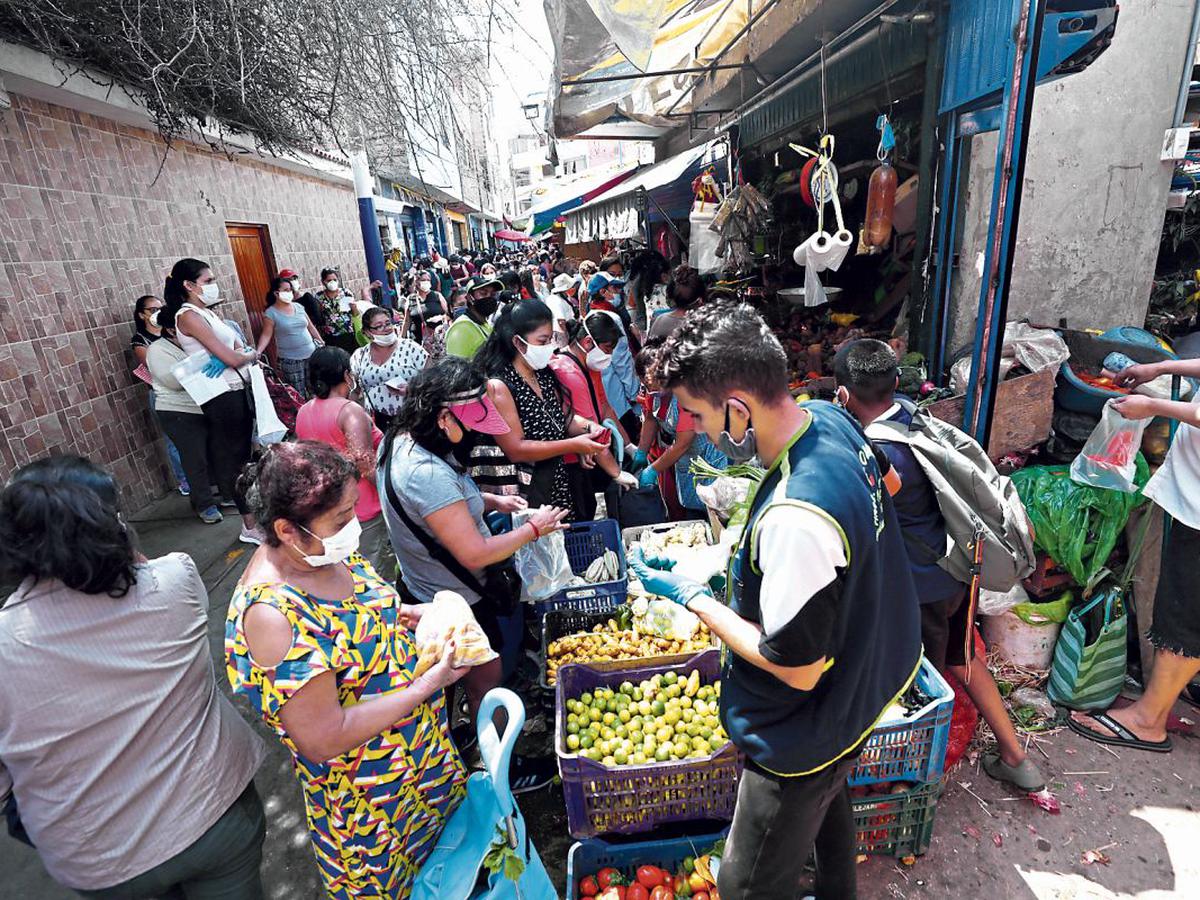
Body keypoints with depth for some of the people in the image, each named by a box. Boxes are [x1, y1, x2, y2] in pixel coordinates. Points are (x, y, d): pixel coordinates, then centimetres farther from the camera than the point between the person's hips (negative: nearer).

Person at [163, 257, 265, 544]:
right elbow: (231, 358, -20)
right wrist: (252, 354, -1)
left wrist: (242, 353, -10)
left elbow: (238, 347, 12)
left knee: (243, 455, 16)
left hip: (237, 390, 9)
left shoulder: (206, 313, 14)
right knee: (233, 459, -1)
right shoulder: (188, 316, -14)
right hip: (222, 396, -9)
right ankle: (251, 526, 8)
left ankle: (254, 515, 29)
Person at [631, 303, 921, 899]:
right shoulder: (831, 419, -12)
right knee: (827, 805, 36)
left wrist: (692, 597, -20)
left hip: (809, 733, -9)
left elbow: (798, 668, -29)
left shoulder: (793, 520, -40)